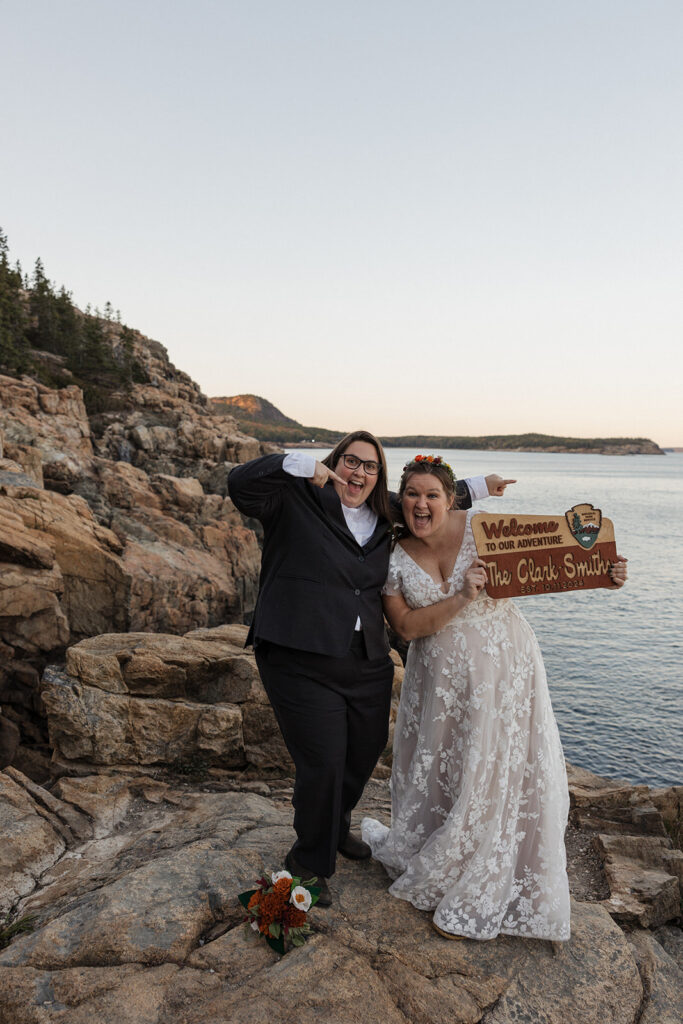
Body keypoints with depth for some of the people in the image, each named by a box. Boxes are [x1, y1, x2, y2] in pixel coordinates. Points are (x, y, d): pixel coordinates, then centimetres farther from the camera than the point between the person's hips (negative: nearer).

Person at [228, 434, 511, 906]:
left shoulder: (384, 518, 12)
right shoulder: (296, 501, -4)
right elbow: (241, 483, -17)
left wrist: (478, 487, 30)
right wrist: (303, 464, -21)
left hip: (368, 663, 7)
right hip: (303, 663, -7)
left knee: (366, 752, 20)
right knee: (323, 763, -3)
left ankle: (337, 827, 50)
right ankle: (311, 865, 23)